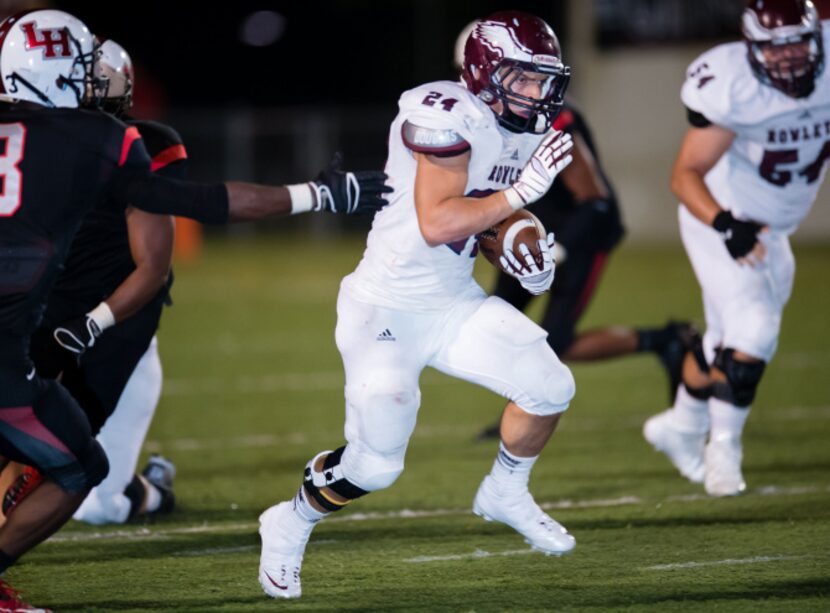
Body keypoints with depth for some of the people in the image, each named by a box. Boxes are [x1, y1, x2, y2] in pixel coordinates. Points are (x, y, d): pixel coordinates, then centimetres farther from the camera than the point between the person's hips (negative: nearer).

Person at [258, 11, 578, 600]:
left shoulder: (523, 131, 4)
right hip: (387, 312, -8)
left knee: (550, 388, -4)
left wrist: (525, 254, 1)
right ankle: (289, 526, 22)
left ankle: (506, 494, 22)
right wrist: (521, 191, -32)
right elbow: (436, 225, -32)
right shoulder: (448, 117, -24)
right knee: (375, 465, -6)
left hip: (455, 304, 8)